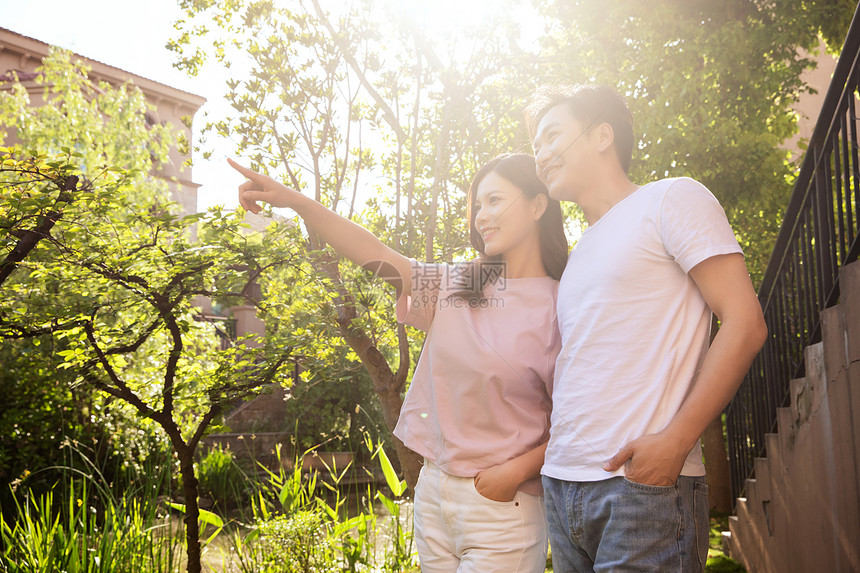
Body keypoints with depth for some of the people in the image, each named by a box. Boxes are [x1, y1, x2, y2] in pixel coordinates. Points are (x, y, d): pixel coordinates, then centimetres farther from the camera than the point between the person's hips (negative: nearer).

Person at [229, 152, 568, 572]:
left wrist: (519, 469, -17)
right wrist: (296, 201, -11)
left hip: (500, 504, -5)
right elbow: (376, 254, -2)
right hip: (432, 490, 5)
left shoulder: (561, 308, -8)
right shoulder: (456, 286, 7)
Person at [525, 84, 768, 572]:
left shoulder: (671, 199, 0)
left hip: (644, 482, -7)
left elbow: (745, 323, -9)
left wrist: (676, 440, -18)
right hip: (562, 482, 7)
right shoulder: (581, 251, 21)